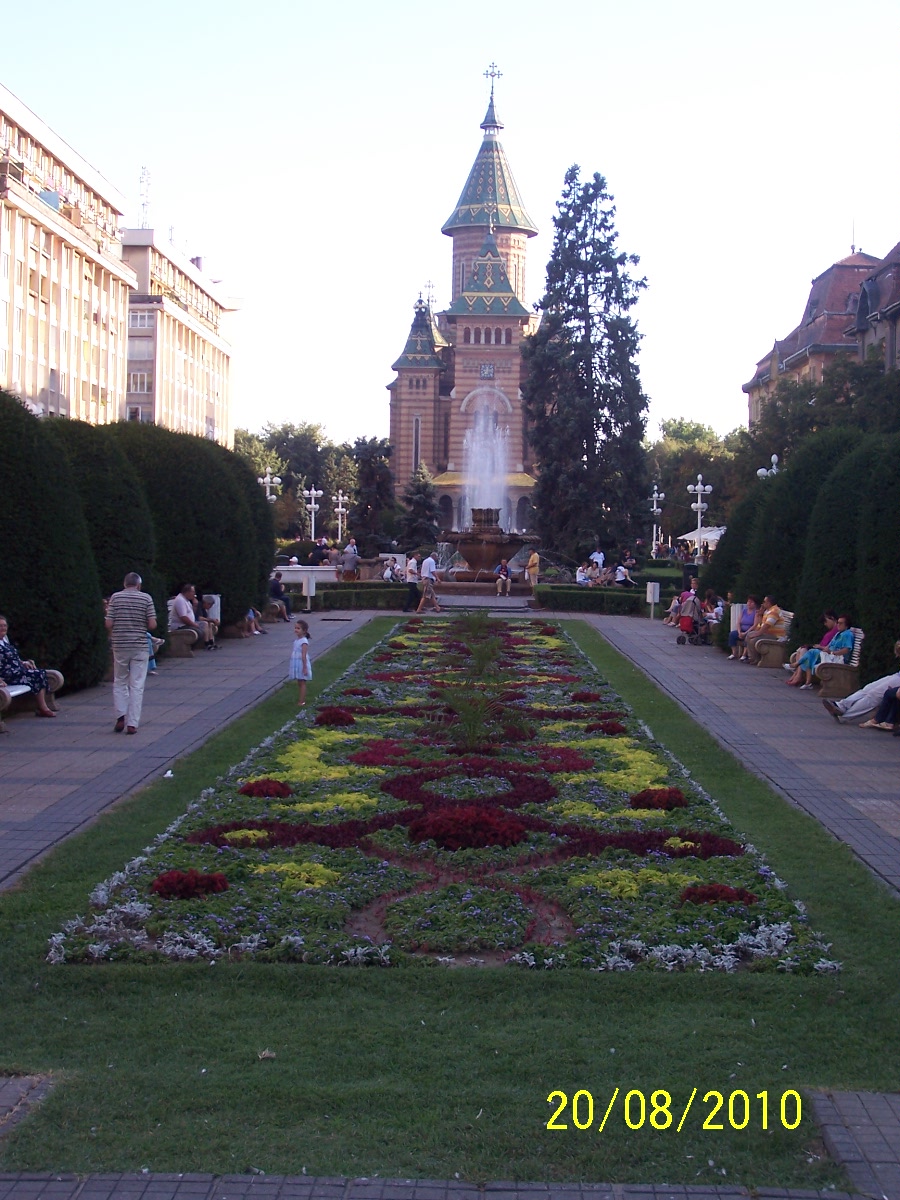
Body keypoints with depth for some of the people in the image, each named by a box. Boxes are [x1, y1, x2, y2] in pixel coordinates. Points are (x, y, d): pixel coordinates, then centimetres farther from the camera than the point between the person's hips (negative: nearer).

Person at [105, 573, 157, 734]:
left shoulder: (115, 597, -1)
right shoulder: (146, 598, -3)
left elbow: (108, 624, -5)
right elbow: (152, 624, -7)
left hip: (119, 645, 1)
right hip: (140, 646, -1)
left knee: (120, 682, 16)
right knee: (137, 685, 3)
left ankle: (121, 716, 2)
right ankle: (132, 723, -1)